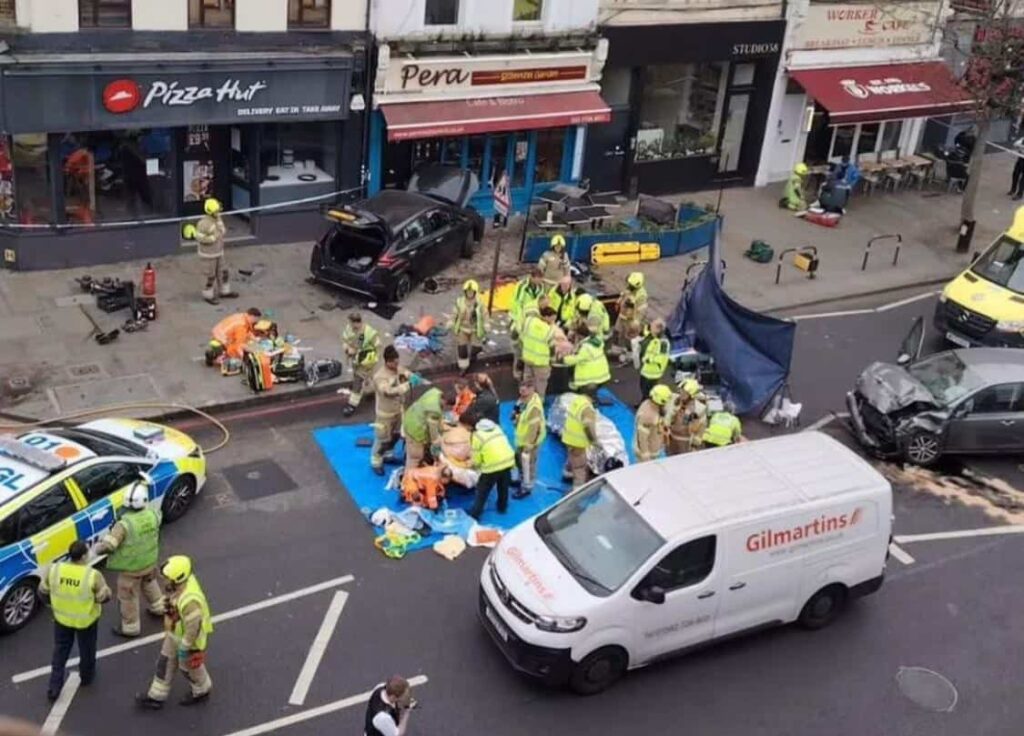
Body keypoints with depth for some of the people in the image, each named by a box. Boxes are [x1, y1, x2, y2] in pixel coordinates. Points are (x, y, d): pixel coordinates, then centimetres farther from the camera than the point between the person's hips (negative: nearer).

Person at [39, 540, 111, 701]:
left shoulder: (54, 570, -19)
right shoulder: (93, 576, -29)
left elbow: (43, 592, -5)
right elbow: (104, 596, -16)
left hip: (61, 617, 2)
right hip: (86, 620, -2)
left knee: (60, 651, 23)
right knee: (87, 650, 24)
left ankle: (54, 688, 25)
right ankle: (86, 677, 46)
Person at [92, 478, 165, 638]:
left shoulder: (124, 524, -34)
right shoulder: (153, 514, -18)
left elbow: (107, 546, -31)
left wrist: (97, 548, -9)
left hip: (130, 567, -5)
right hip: (149, 561, 5)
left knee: (128, 597, 17)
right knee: (149, 583, 35)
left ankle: (130, 627, 34)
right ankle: (159, 607, 56)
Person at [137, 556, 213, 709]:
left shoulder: (189, 600, -43)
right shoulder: (183, 581, -17)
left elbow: (193, 627, -31)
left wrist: (184, 648, -19)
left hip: (188, 637, -8)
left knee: (188, 666, 19)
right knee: (166, 662, 21)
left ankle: (201, 691, 48)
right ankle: (157, 696, 39)